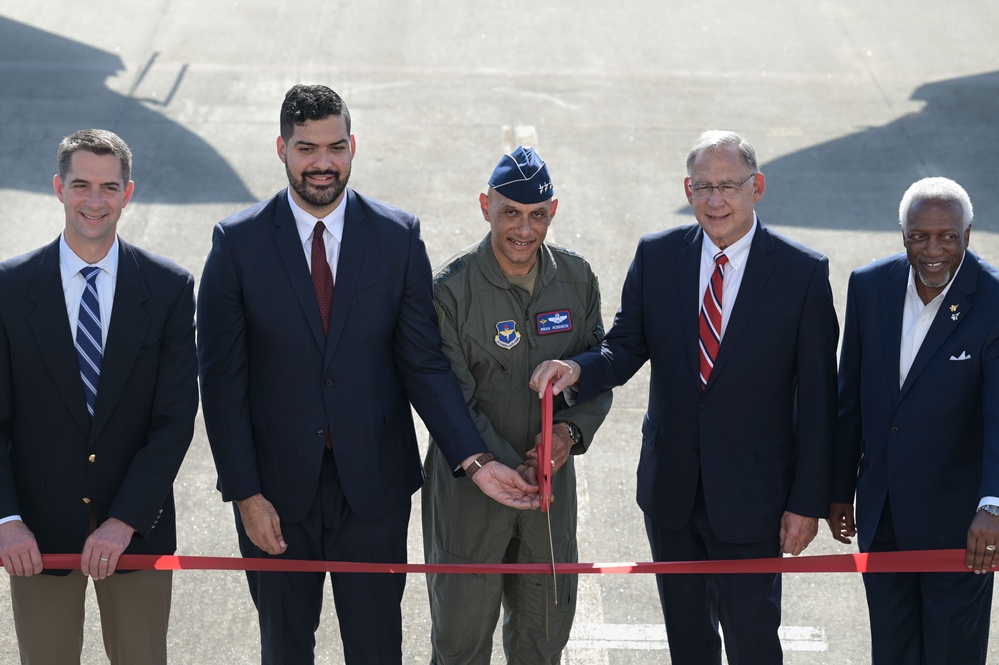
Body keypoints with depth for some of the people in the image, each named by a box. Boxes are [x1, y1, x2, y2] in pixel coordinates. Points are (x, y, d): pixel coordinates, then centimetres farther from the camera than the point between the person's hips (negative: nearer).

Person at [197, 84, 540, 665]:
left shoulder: (399, 237, -3)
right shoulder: (238, 242, -6)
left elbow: (424, 362, -2)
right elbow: (222, 379, -5)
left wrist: (474, 460, -13)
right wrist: (244, 492, -10)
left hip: (373, 486, 1)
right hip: (277, 488, 0)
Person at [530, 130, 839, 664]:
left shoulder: (803, 273, -10)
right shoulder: (656, 256, -1)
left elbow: (816, 398, -8)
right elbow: (627, 345, 3)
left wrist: (808, 501, -9)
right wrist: (578, 369, -21)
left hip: (751, 494, -3)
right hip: (670, 486, 4)